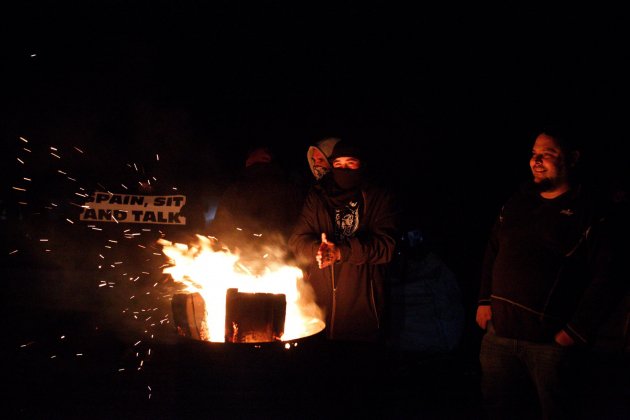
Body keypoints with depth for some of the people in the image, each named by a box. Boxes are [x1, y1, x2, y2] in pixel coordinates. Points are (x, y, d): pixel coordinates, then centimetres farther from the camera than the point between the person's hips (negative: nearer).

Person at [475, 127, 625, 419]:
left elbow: (604, 277, -12)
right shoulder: (516, 202, 10)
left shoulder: (591, 213, -8)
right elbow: (492, 251, 18)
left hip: (550, 340, -5)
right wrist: (485, 300, 11)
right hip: (499, 330, 5)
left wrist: (578, 331, -13)